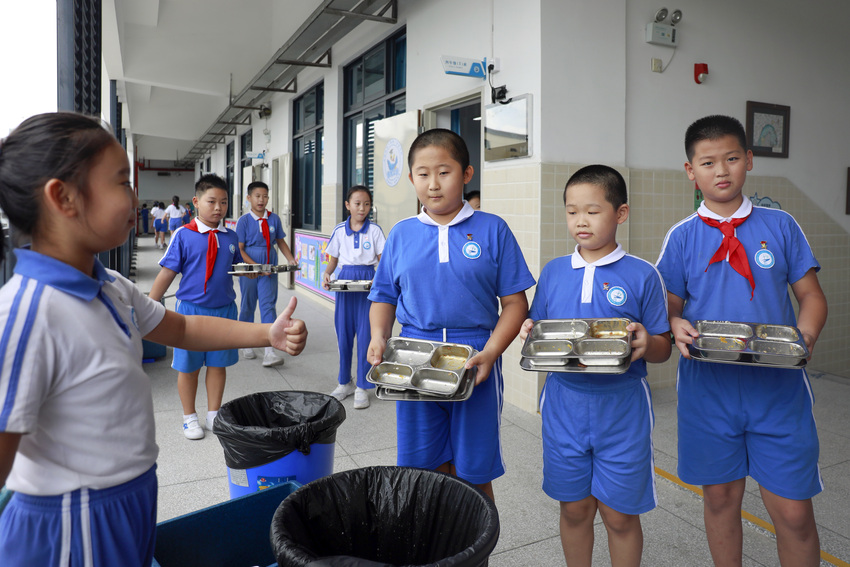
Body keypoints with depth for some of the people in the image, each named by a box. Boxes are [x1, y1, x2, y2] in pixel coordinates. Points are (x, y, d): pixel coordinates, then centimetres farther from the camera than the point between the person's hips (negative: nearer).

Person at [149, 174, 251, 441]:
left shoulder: (230, 237, 3)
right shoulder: (183, 235, -8)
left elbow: (238, 266, 18)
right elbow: (166, 273, -7)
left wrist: (253, 271, -2)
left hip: (224, 309, 3)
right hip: (191, 309, -3)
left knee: (218, 364, 12)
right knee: (188, 367, 9)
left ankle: (213, 415, 28)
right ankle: (190, 418, 27)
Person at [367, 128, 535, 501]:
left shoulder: (492, 230, -2)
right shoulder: (401, 234, 6)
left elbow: (515, 303, -3)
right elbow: (384, 298, 12)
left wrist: (490, 352, -16)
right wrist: (378, 338, -7)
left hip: (474, 365, -2)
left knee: (473, 476, 10)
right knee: (421, 469, 13)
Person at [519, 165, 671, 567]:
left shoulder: (642, 275, -4)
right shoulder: (553, 272, 5)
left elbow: (663, 349, -1)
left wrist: (645, 344, -23)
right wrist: (529, 333, -11)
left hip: (621, 406, -2)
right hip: (564, 402, 3)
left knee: (619, 514, 10)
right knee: (574, 508, 15)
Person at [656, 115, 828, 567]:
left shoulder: (780, 226, 4)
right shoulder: (682, 237, 3)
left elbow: (811, 296, 7)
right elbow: (670, 305, 6)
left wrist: (806, 334, -13)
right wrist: (676, 327, -16)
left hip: (777, 387, 0)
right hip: (708, 388, 0)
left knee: (793, 511, 3)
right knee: (721, 498, 13)